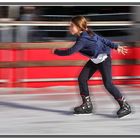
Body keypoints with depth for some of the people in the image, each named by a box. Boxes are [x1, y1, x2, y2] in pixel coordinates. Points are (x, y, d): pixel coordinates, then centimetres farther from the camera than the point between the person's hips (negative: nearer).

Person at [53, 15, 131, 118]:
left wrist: (56, 51, -14)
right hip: (94, 60, 10)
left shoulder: (83, 40, -27)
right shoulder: (88, 34, 0)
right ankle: (87, 105, 8)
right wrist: (116, 46, 11)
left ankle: (125, 106, -2)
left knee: (108, 84, -12)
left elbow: (70, 51, -29)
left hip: (104, 59, -10)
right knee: (82, 79, 1)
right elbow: (103, 39, 6)